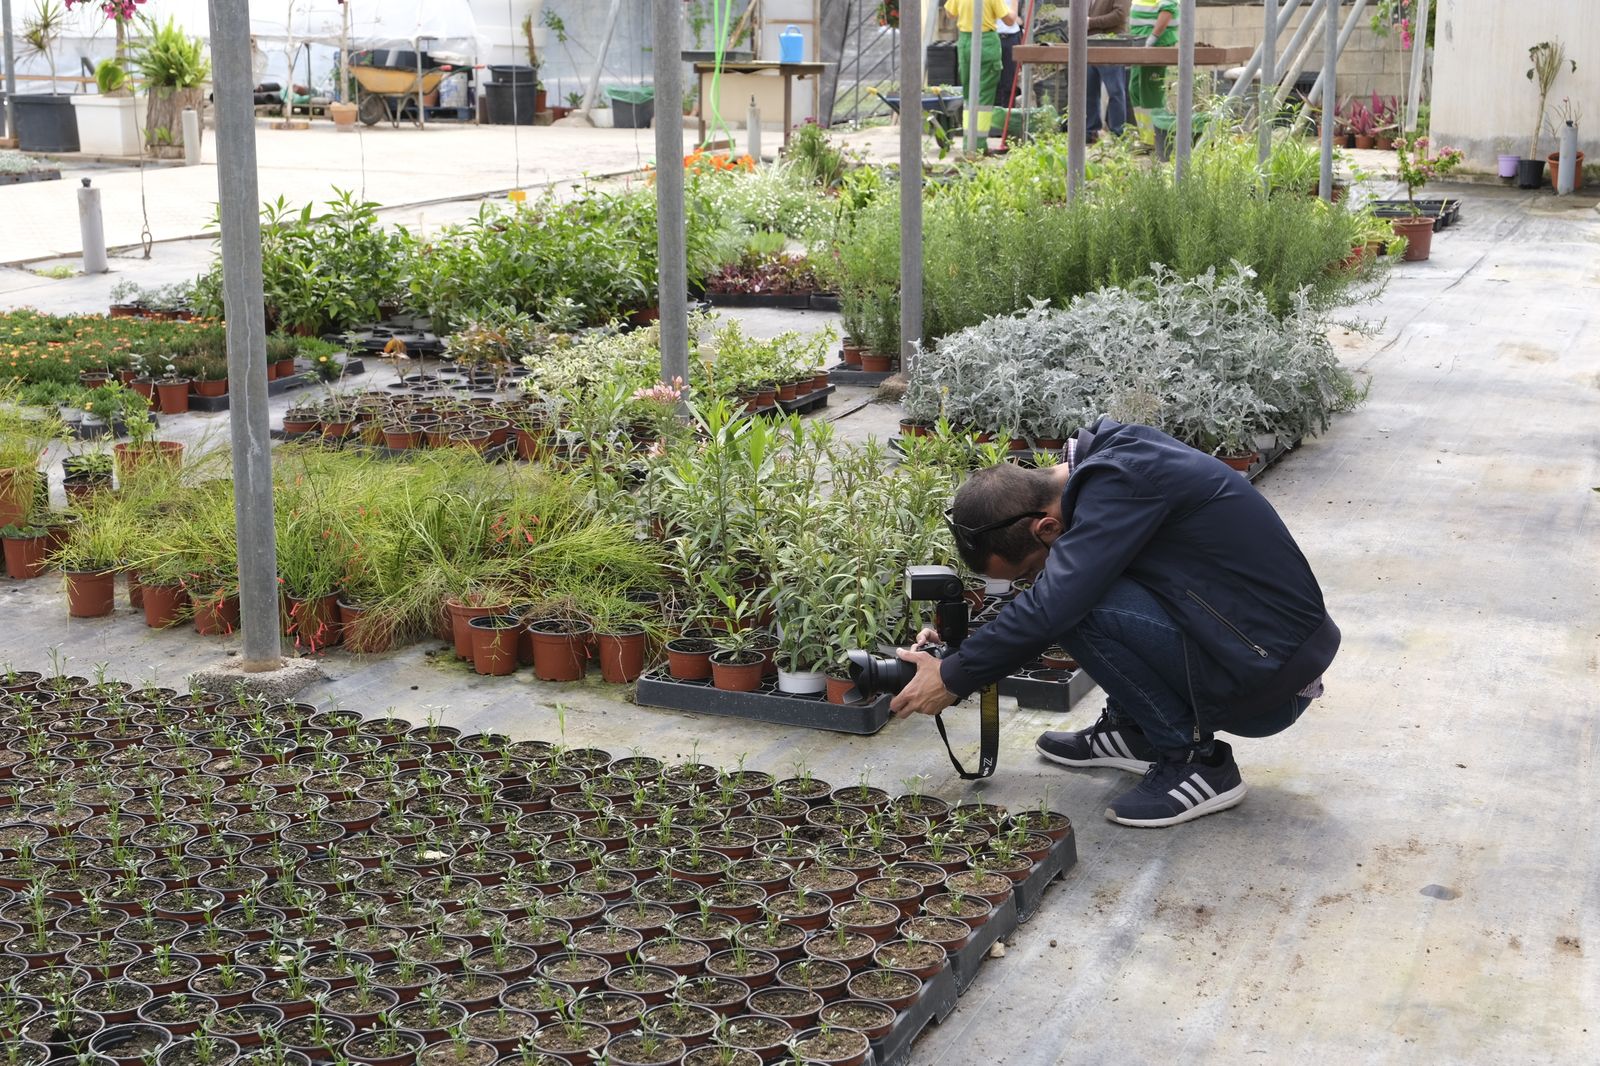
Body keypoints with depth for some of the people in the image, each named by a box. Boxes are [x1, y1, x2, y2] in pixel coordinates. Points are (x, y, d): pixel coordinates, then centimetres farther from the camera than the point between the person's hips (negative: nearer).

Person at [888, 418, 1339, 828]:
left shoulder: (1119, 482, -22)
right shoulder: (1106, 456, 5)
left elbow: (1052, 606, -29)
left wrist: (954, 678, -16)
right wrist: (961, 641, 11)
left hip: (1268, 684, -9)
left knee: (1081, 606, -21)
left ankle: (1195, 761, -9)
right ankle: (1132, 731, 17)